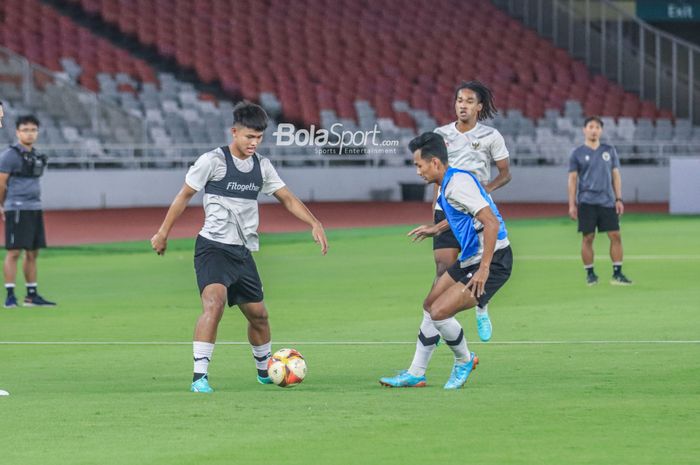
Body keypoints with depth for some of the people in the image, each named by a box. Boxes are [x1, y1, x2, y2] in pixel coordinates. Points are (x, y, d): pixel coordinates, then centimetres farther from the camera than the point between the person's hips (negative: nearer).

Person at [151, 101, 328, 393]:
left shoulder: (262, 166, 9)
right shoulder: (213, 161, -8)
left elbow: (287, 198, 13)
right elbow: (185, 195, 0)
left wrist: (314, 224, -1)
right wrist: (163, 233, 3)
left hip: (243, 251, 6)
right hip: (213, 246, -6)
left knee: (258, 313, 14)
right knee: (214, 302, -27)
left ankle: (265, 370, 38)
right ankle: (199, 377, -29)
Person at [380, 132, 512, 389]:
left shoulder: (458, 184, -21)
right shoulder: (447, 184, 11)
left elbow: (491, 222, -27)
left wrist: (484, 269, -27)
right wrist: (436, 230, 37)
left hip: (493, 261, -11)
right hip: (470, 259, 11)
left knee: (439, 312, -15)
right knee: (430, 305, 14)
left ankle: (464, 361, 10)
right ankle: (415, 373, 23)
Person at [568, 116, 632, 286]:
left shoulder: (609, 151, 10)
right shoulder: (577, 154, 3)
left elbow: (616, 175, 12)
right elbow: (572, 179, 3)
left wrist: (619, 199, 3)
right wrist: (572, 204, -4)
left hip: (607, 202, 2)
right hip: (587, 202, -2)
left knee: (615, 236, -4)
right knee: (588, 237, -2)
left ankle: (617, 274, 0)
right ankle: (590, 274, 9)